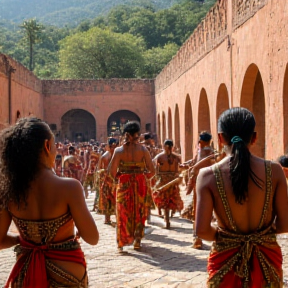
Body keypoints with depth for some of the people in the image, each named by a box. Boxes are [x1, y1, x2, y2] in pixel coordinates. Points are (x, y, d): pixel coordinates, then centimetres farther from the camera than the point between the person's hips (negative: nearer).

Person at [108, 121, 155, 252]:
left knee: (123, 213, 9)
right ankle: (137, 241, 21)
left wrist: (118, 175, 10)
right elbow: (152, 171, -8)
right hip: (140, 184, 1)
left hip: (124, 184, -1)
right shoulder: (143, 149, -5)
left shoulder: (119, 150, -6)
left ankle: (121, 242, 4)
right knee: (139, 213, 15)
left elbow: (112, 172, -11)